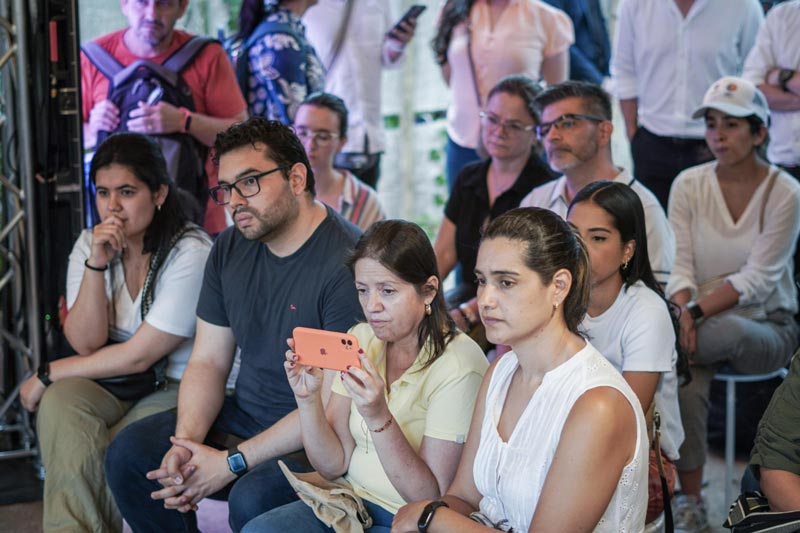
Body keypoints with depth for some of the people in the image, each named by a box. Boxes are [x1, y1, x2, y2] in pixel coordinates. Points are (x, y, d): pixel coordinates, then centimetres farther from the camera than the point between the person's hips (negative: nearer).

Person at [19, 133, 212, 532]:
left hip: (176, 390, -5)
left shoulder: (190, 252, -16)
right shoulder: (89, 244, 5)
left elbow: (139, 356, -16)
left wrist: (48, 374, -9)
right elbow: (86, 343, -4)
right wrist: (96, 264, -16)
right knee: (59, 402, -27)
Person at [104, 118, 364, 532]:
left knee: (252, 499, -33)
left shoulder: (347, 263, -21)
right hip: (242, 416, 7)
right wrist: (186, 443, -13)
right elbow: (207, 362, 7)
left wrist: (233, 462, -20)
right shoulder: (229, 249, 5)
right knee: (128, 455, -7)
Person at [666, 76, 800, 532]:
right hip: (702, 322, 2)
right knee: (685, 388, -30)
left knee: (728, 331, -39)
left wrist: (697, 312, -27)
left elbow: (757, 279, -15)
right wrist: (682, 313, -26)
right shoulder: (689, 185, 1)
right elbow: (679, 266, -5)